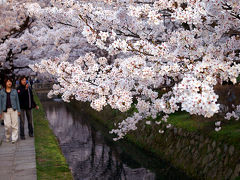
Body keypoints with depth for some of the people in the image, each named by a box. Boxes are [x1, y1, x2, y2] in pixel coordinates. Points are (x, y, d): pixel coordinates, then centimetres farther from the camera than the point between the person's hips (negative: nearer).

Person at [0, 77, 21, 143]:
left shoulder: (14, 91, 7)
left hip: (14, 109, 1)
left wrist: (18, 110, 5)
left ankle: (14, 138, 4)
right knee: (7, 125, -4)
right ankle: (7, 137, 18)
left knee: (14, 124, -3)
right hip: (5, 110, -1)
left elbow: (17, 101, 9)